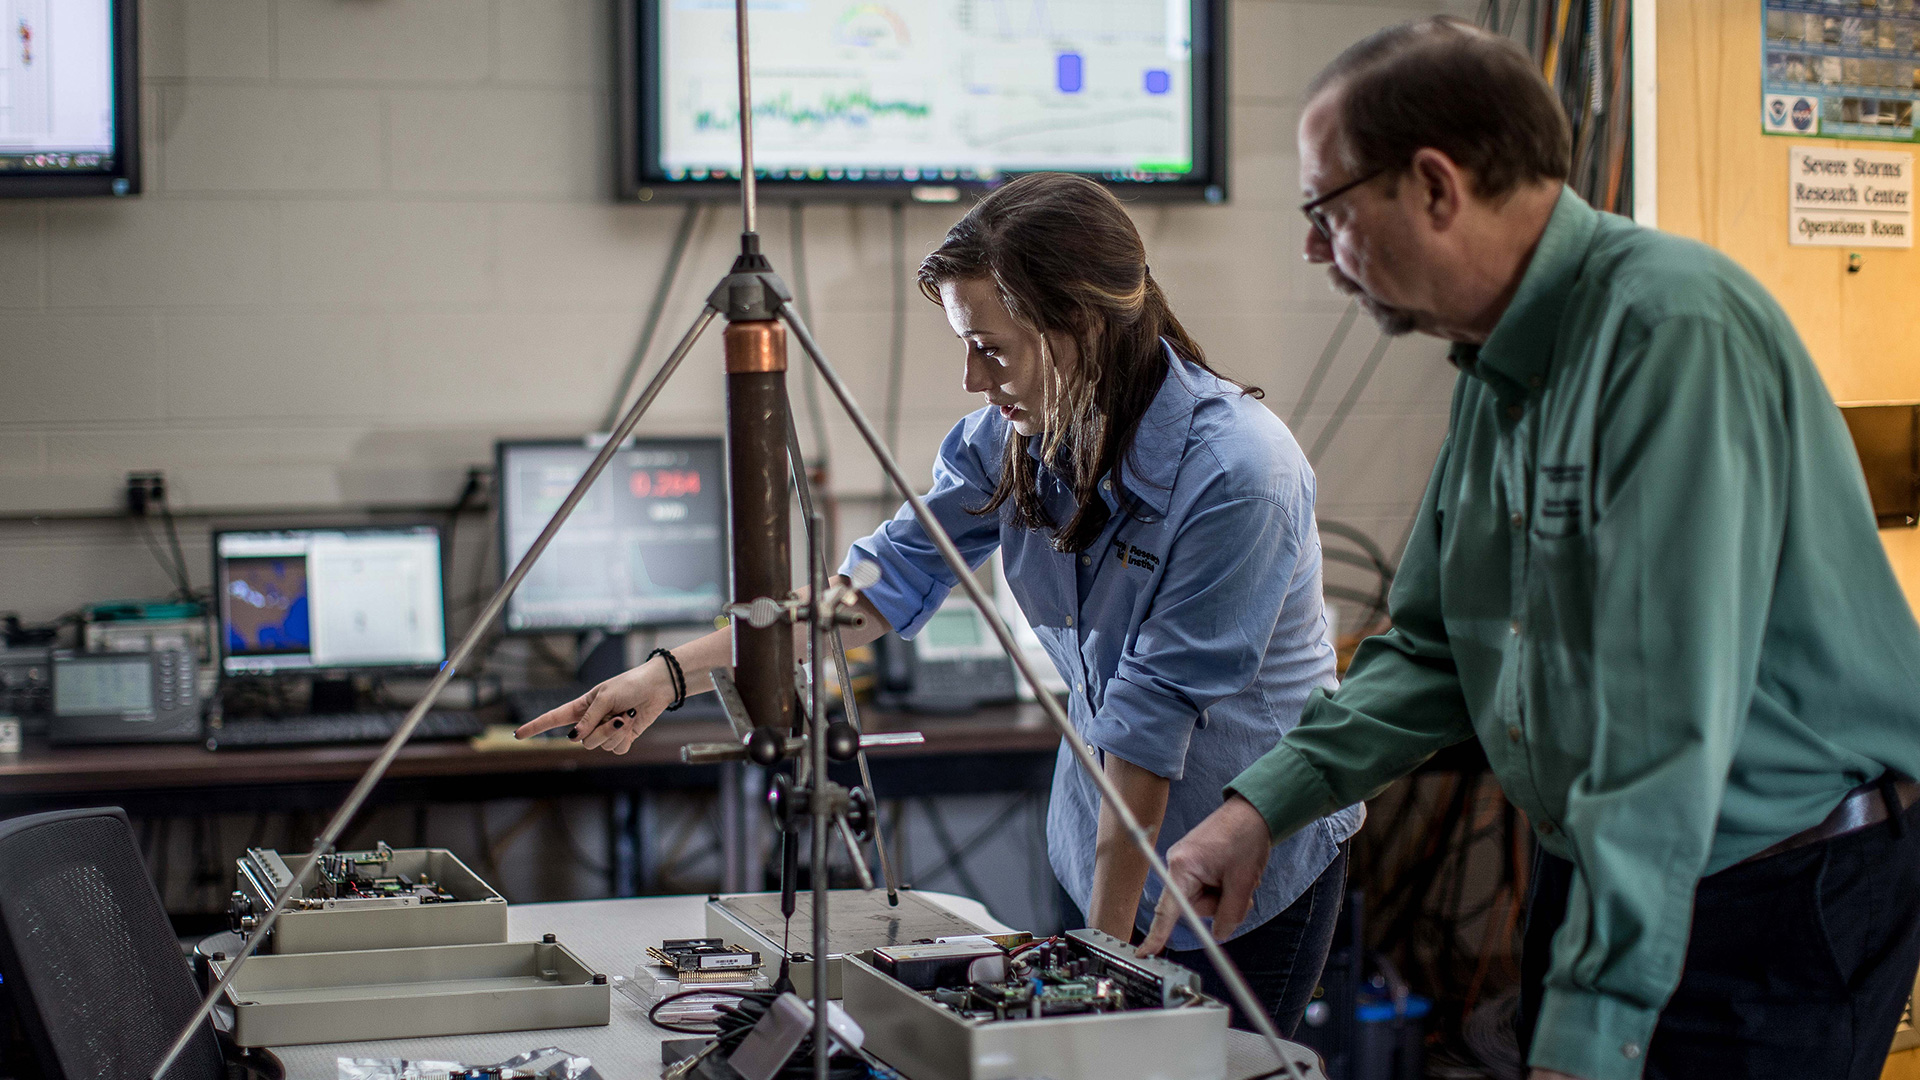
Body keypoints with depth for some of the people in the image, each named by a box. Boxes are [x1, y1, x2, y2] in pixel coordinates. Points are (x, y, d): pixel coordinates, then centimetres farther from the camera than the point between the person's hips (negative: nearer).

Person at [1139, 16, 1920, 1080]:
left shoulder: (1673, 330, -23)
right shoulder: (1497, 371, 9)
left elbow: (1669, 722, -28)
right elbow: (1435, 650, 17)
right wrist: (1264, 803, 3)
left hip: (1785, 898, -8)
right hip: (1591, 876, 8)